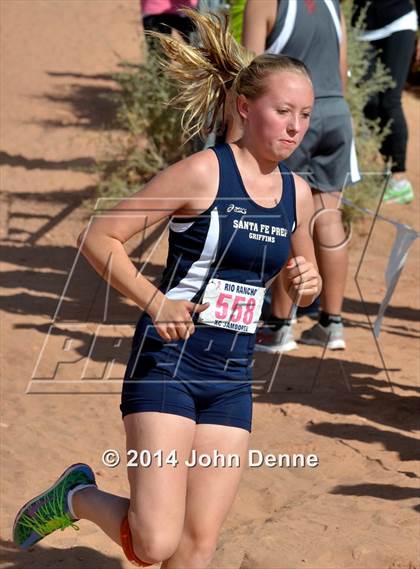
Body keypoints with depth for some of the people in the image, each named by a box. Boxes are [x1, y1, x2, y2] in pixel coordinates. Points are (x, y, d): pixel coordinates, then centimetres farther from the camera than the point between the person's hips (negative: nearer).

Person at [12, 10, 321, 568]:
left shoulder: (297, 194, 6)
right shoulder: (203, 173, -12)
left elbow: (300, 278, 24)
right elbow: (98, 238, -10)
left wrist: (306, 283, 0)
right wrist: (155, 302, -21)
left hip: (232, 380, 6)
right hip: (167, 362, -6)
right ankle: (78, 495, 16)